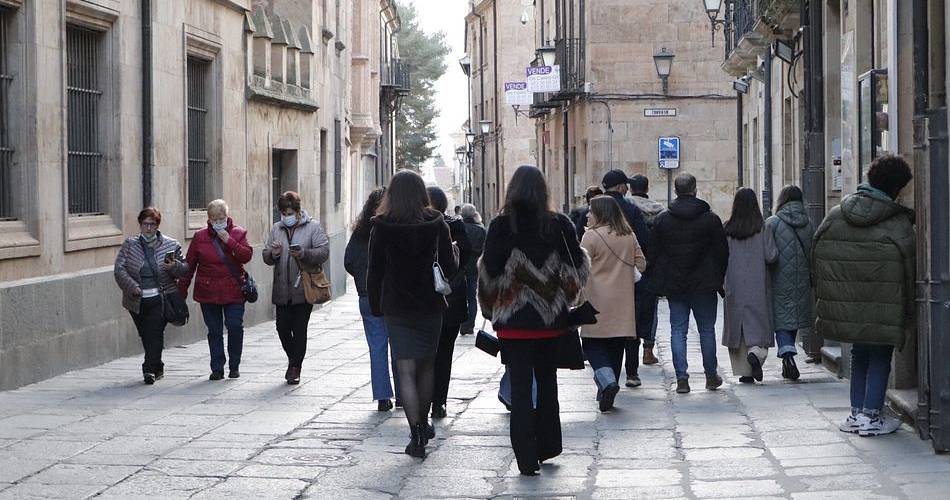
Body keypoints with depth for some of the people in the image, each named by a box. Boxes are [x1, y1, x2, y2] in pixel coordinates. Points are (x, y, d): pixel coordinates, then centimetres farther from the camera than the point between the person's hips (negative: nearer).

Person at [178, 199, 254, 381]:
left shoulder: (238, 233, 4)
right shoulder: (200, 237, 5)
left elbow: (247, 256, -10)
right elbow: (189, 265, 8)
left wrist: (229, 241, -17)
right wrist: (182, 290, 7)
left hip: (234, 291, -1)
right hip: (208, 291, 1)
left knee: (235, 326, -7)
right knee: (214, 331, 4)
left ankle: (234, 366, 10)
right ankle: (217, 368, 11)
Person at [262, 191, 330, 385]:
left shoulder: (312, 227, 0)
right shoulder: (276, 229, 12)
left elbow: (324, 251, -9)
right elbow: (266, 257, 13)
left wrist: (303, 254, -24)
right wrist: (273, 254, -11)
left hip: (303, 290, -4)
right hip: (282, 291, 4)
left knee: (299, 329, -2)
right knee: (283, 327, 3)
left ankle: (295, 367, 8)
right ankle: (293, 359, 27)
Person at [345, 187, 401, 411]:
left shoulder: (360, 232, -1)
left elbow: (348, 263, 0)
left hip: (368, 297, 2)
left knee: (377, 347, 6)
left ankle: (382, 397, 3)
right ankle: (402, 394, 17)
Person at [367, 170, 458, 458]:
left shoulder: (381, 227, -6)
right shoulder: (437, 224, -5)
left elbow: (374, 272, -3)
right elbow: (450, 268, -2)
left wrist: (376, 306, 8)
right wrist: (454, 252, 19)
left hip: (396, 307, -1)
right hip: (430, 305, 2)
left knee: (406, 371, -2)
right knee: (427, 365, 18)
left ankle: (417, 436, -10)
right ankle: (423, 425, 30)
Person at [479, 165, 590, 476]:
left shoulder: (501, 225, -8)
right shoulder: (559, 224, -2)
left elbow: (489, 272, -9)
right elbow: (578, 268, -1)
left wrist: (490, 309, 5)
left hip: (513, 321, -2)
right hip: (551, 320, 3)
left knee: (519, 386, 1)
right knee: (547, 381, 18)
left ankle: (527, 458, -1)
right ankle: (547, 447, 26)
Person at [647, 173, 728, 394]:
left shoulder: (662, 219, -1)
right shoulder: (711, 219, -4)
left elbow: (652, 253, 2)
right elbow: (723, 252, -1)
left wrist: (657, 284, 10)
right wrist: (718, 280, 10)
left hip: (673, 285, 1)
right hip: (703, 285, -1)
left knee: (678, 330, 4)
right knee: (707, 329, 10)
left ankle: (681, 377, -4)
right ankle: (711, 375, 17)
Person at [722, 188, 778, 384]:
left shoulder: (727, 229, -3)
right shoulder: (762, 228, -7)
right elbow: (771, 256, -9)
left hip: (734, 287, 1)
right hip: (758, 286, -1)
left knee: (736, 325, 8)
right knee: (758, 324, 5)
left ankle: (744, 371, 7)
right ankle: (756, 353, -23)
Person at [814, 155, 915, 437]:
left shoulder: (834, 217, 3)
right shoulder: (899, 224, -10)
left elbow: (817, 263, 8)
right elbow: (908, 272, -7)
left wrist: (826, 298, 17)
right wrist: (908, 314, 3)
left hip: (844, 307, 4)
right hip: (883, 313, -4)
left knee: (859, 354, 20)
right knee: (880, 358, 10)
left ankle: (857, 412, 20)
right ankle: (872, 416, 7)